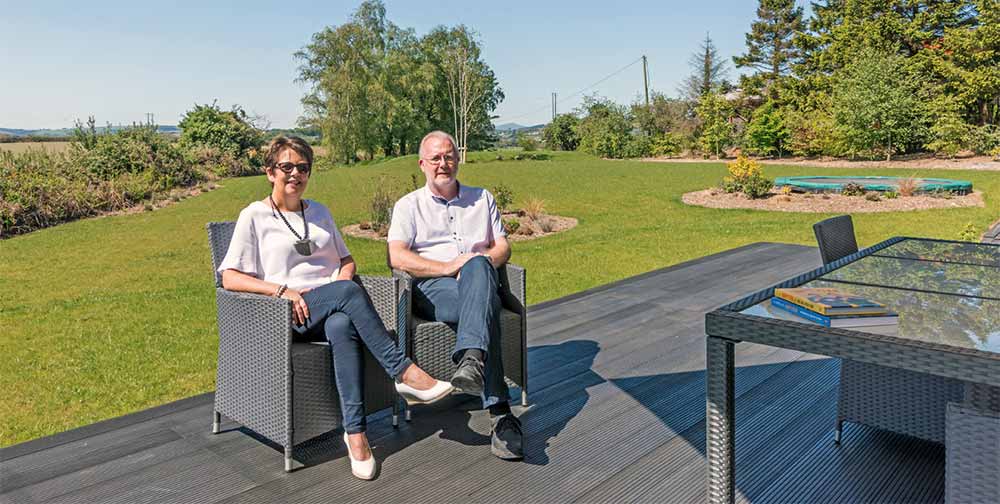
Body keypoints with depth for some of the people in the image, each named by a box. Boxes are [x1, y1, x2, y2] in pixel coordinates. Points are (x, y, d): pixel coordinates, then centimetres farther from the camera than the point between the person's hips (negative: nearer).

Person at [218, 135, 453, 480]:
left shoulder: (319, 212, 23)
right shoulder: (254, 216, 8)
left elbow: (347, 259, 26)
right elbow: (229, 278, 0)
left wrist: (343, 277, 1)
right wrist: (283, 290, -14)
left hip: (335, 309, 4)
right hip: (290, 316, -3)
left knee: (341, 327, -36)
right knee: (348, 291, -35)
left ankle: (355, 431, -38)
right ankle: (403, 373, -32)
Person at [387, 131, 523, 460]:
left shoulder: (482, 198, 25)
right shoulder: (409, 205, 16)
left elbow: (503, 247, 16)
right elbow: (397, 257, -1)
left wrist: (477, 263, -8)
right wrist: (448, 267, -15)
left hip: (481, 280, 2)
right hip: (432, 289, -2)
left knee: (478, 267, -39)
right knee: (485, 308, -37)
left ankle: (471, 360, -57)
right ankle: (500, 414, -46)